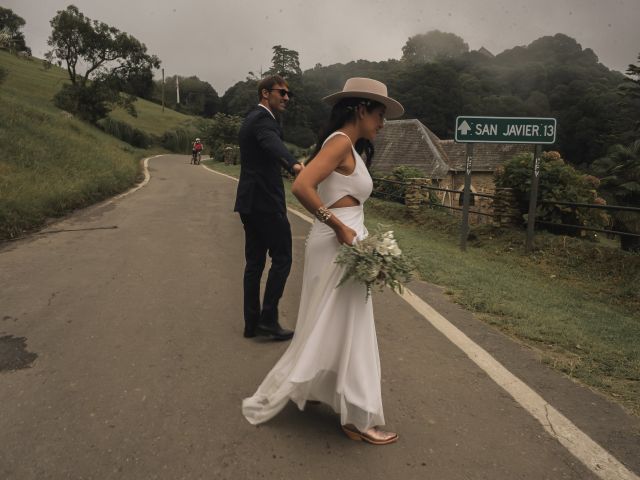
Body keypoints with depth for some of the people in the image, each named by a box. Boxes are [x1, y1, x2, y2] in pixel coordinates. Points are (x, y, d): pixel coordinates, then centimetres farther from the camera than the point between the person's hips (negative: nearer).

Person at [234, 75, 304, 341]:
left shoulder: (251, 118, 20)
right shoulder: (263, 119, -12)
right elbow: (273, 143, -36)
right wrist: (293, 164, -54)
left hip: (250, 202, 10)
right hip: (265, 202, -10)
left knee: (255, 262, 10)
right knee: (281, 258, -1)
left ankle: (252, 323, 16)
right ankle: (268, 318, 1)